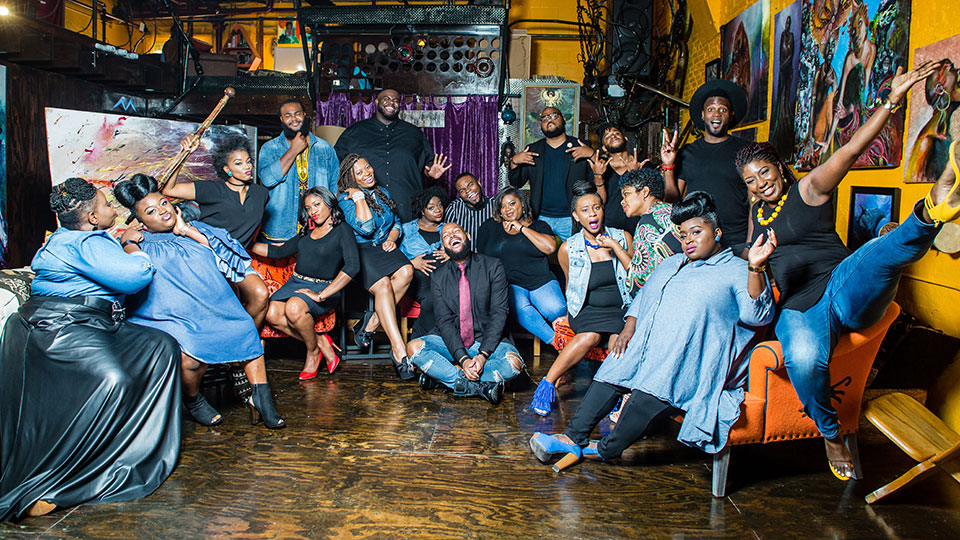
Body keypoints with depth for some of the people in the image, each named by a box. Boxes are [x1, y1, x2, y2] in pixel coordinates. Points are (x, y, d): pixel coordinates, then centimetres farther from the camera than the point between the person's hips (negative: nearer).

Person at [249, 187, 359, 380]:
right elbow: (279, 251, 25)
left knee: (293, 308, -35)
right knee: (272, 314, -22)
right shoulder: (307, 232, 18)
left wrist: (321, 295, -23)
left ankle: (312, 351, -7)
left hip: (323, 288, -6)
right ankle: (321, 342, -7)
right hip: (295, 282, 6)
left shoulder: (342, 230, -4)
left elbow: (353, 266, -20)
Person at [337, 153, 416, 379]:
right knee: (383, 285, -32)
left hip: (385, 247, 6)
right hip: (360, 250, -5)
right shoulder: (346, 199, -2)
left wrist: (392, 238, 3)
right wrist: (359, 197, -11)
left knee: (406, 272, -29)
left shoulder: (383, 193, 17)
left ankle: (371, 323, -19)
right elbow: (365, 228, -17)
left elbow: (396, 223, 24)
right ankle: (399, 352, -36)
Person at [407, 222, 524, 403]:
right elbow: (444, 320, -6)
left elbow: (499, 313, -8)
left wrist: (483, 355, -20)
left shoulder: (493, 267, -3)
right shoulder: (439, 277, 2)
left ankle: (443, 376, -18)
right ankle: (480, 387, -25)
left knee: (513, 363, -31)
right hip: (451, 341, 1)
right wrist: (463, 359, -21)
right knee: (413, 348, -25)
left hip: (488, 341, -1)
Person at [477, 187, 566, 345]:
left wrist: (522, 227, -2)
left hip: (541, 282, 1)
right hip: (508, 284, 0)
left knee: (555, 309, -30)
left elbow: (550, 248, -6)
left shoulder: (538, 226, 14)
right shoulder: (489, 227, 17)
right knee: (521, 308, -35)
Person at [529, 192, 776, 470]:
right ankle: (574, 438, -13)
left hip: (694, 357, -7)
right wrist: (629, 327, 9)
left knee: (657, 385, -30)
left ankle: (609, 448, -19)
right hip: (648, 344, 7)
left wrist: (755, 267, -24)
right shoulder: (671, 265, 28)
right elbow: (642, 297, 28)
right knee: (614, 369, -15)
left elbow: (757, 315, -10)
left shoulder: (737, 271, 6)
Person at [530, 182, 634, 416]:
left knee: (621, 342, -32)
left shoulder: (623, 238, 5)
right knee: (591, 336, -34)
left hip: (622, 309, 1)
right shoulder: (568, 249, 2)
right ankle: (547, 383, -23)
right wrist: (571, 312, 9)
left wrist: (616, 248, -10)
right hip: (587, 309, -1)